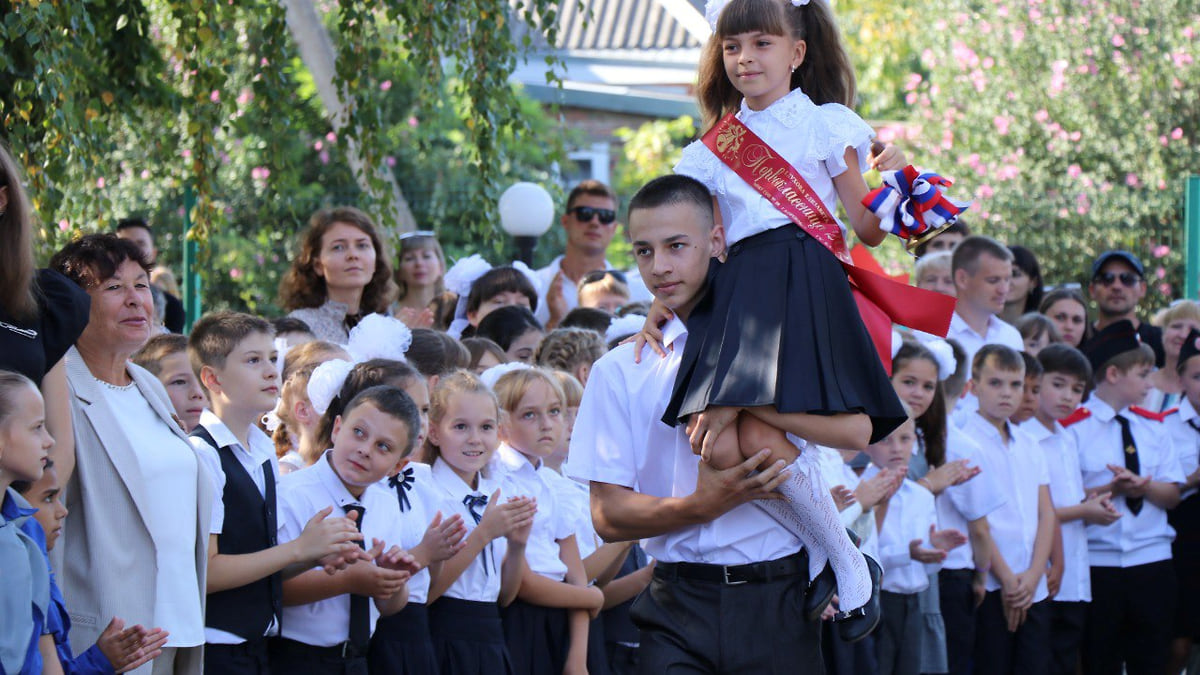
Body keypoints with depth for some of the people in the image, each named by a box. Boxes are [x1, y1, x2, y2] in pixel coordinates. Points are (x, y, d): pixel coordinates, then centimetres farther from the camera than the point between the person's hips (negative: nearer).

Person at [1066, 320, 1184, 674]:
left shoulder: (1153, 427, 12)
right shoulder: (1073, 428, -4)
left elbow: (1172, 495, 7)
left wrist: (1143, 486, -12)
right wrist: (1112, 489, -19)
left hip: (1152, 562, 4)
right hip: (1097, 562, -4)